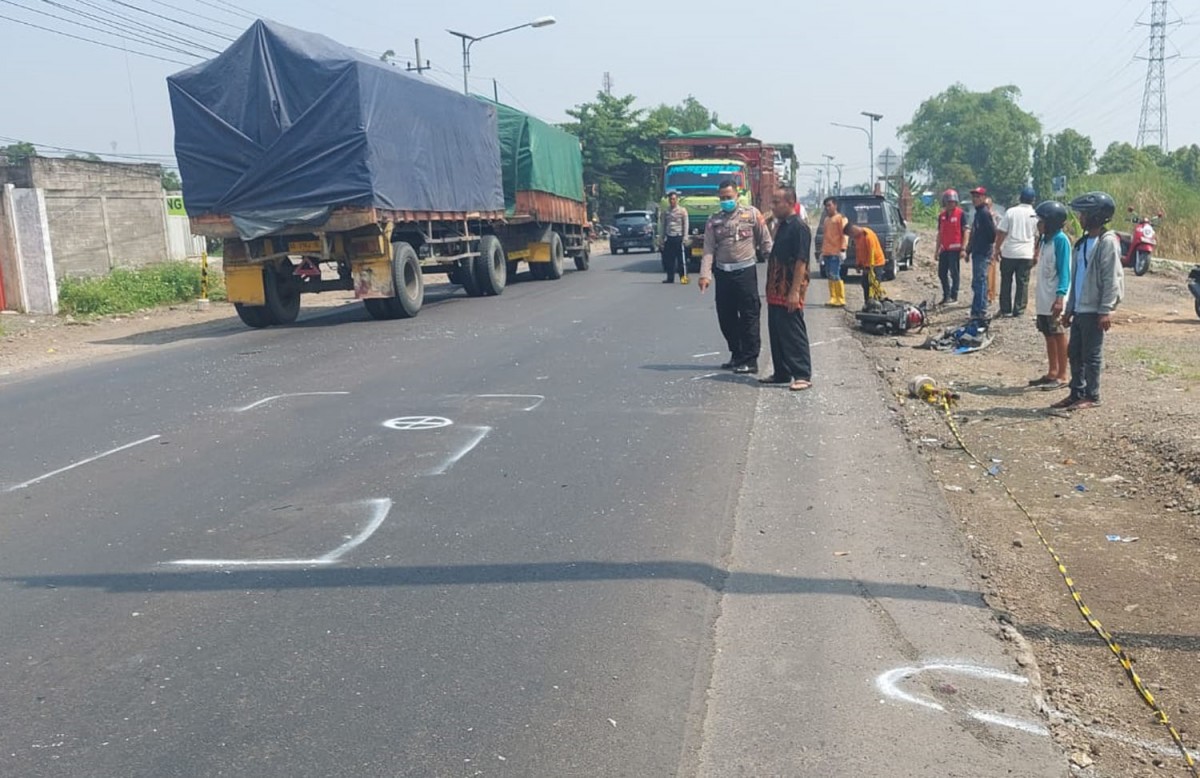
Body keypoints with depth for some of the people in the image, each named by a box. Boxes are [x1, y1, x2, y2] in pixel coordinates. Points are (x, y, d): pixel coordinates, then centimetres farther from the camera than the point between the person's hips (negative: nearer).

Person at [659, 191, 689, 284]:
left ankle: (684, 276, 0)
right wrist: (662, 238, 8)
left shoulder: (682, 210, 2)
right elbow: (662, 226, 14)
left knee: (681, 258, -5)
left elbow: (685, 225, -1)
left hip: (678, 237, -4)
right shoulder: (665, 211, 12)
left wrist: (685, 237, -8)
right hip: (668, 238, 4)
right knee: (668, 259, 4)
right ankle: (670, 278, 11)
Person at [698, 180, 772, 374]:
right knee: (726, 317, 10)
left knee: (749, 316, -2)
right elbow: (709, 250, 2)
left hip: (745, 271, -4)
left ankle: (750, 360, 3)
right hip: (722, 273, 4)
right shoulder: (713, 221, 8)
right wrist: (705, 274, -9)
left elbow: (766, 242, 1)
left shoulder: (752, 214, 0)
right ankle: (737, 355, 25)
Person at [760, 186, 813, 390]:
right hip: (776, 291, 9)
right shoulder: (782, 226, 16)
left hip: (790, 291, -9)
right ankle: (781, 373, 21)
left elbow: (801, 261, -18)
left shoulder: (799, 227, -13)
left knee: (794, 333, -6)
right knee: (776, 332, 12)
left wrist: (795, 291, -23)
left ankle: (803, 375, 0)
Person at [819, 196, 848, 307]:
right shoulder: (826, 219, 19)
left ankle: (840, 299, -5)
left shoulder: (840, 218, -2)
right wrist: (822, 251, 19)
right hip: (826, 253, 7)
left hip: (836, 253, -7)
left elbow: (843, 235, -8)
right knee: (829, 276, 7)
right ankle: (833, 298, 12)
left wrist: (842, 250, -16)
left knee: (835, 276, -10)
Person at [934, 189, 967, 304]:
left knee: (954, 273, -2)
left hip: (955, 248, -6)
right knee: (942, 273, 8)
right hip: (944, 249, 6)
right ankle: (946, 295, 18)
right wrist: (937, 250, 15)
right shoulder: (941, 216, 13)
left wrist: (963, 248, -12)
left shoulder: (961, 214, -4)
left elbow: (965, 232, -5)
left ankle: (953, 296, 4)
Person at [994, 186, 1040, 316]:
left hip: (1008, 253, 0)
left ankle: (1005, 310, 11)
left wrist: (997, 250, 5)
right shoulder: (1036, 216, 0)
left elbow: (1001, 233, -4)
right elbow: (1038, 237, 2)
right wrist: (1036, 255, 10)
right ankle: (1019, 310, 6)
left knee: (1006, 282, 9)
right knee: (1023, 283, 6)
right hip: (1026, 255, 0)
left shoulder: (1010, 212, -2)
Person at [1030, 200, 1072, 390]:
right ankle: (1052, 372, 24)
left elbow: (1064, 271, -17)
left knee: (1058, 335, -1)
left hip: (1055, 300, -8)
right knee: (1048, 335, 14)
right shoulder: (1046, 239, 12)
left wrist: (1060, 296, -24)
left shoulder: (1060, 240, -13)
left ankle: (1062, 376, 6)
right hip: (1043, 299, 9)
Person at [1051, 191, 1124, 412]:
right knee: (1074, 353, 11)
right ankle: (1077, 393, 20)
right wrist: (1069, 309, 17)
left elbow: (1112, 279, -15)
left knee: (1092, 355, -1)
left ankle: (1092, 396, 8)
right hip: (1080, 309, 8)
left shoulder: (1107, 242, -11)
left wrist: (1106, 310, -19)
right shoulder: (1083, 242, 15)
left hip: (1094, 311, -8)